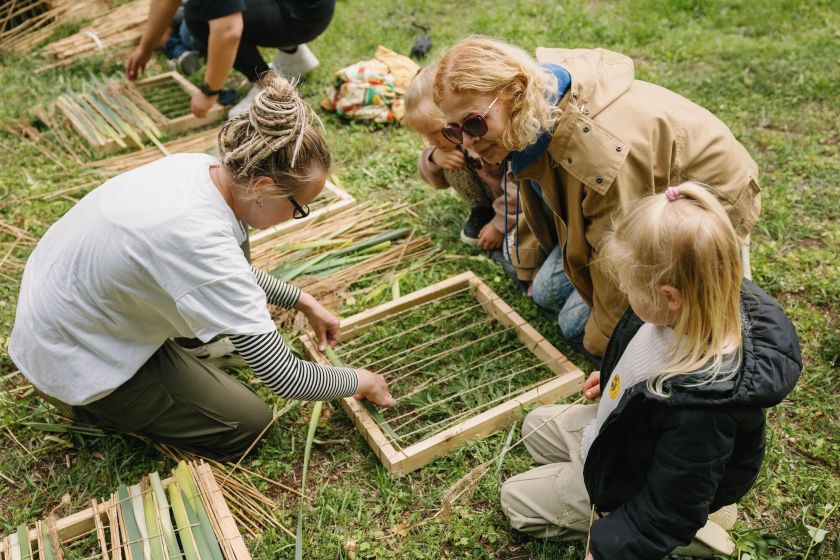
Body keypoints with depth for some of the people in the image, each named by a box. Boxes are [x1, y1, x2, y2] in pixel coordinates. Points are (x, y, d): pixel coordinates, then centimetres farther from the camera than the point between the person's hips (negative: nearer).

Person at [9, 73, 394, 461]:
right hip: (72, 366, -7)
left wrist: (303, 302, 5)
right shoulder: (201, 242, -37)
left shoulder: (199, 167, -13)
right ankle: (98, 405, 7)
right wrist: (361, 382, -12)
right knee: (248, 425, 1)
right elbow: (283, 378, -29)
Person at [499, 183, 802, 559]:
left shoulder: (700, 407, -44)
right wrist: (615, 379, 14)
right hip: (625, 434, 8)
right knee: (537, 427, 23)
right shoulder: (682, 314, -23)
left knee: (517, 500, 6)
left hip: (632, 481, -7)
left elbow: (670, 506, -29)